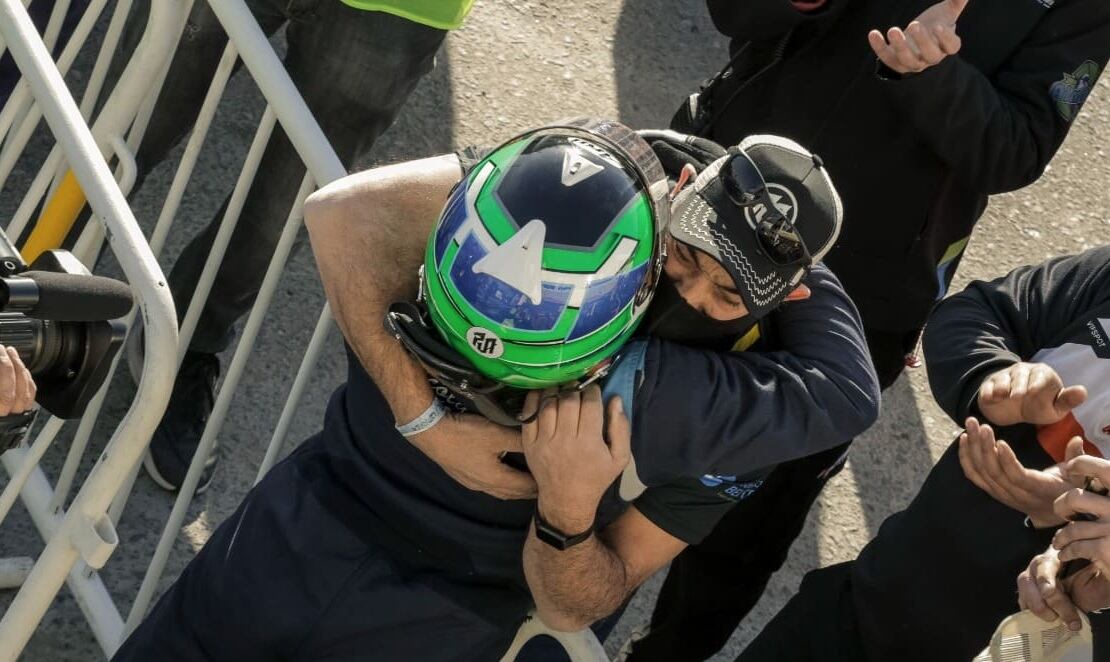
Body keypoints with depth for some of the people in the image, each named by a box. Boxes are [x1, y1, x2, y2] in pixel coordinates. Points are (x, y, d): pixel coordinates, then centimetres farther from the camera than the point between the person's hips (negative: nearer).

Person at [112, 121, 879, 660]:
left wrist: (568, 516, -32)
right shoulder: (597, 177, -18)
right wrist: (421, 417, -24)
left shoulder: (730, 424, -16)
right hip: (316, 513, 2)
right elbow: (345, 214, -21)